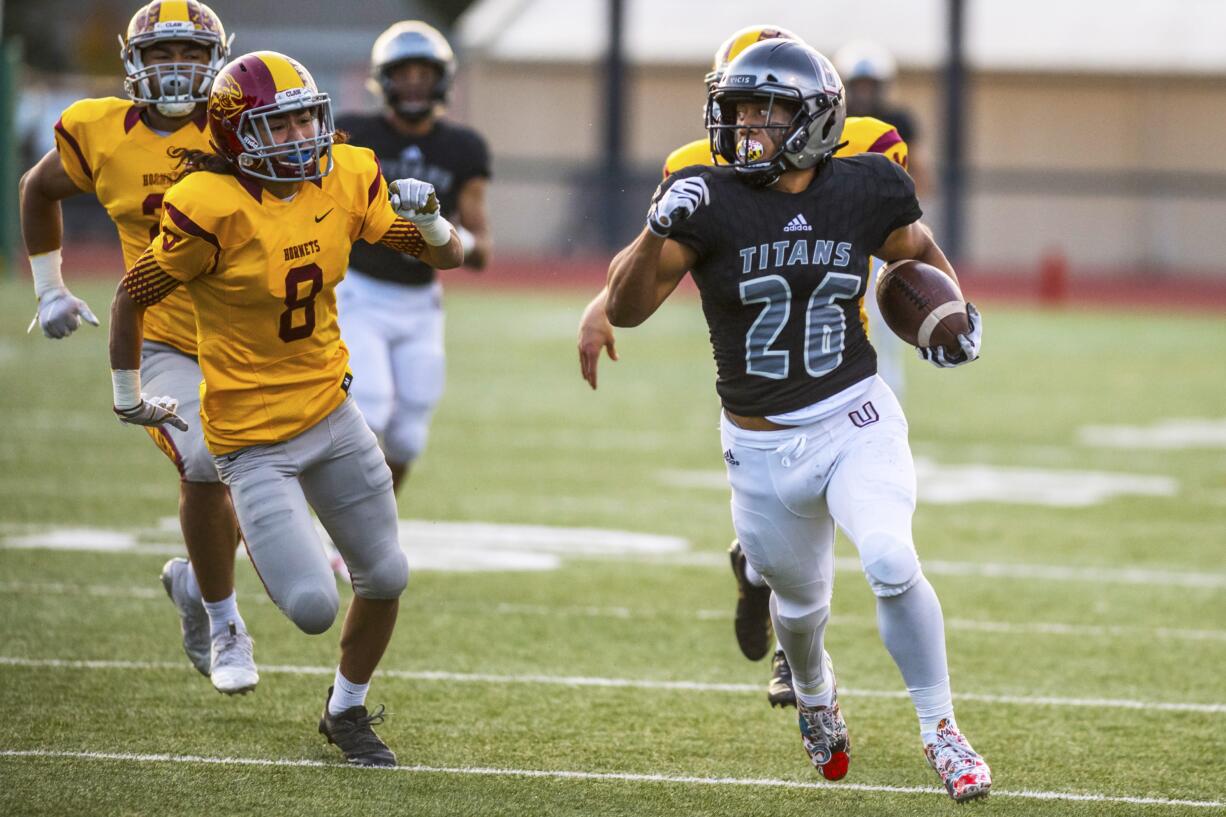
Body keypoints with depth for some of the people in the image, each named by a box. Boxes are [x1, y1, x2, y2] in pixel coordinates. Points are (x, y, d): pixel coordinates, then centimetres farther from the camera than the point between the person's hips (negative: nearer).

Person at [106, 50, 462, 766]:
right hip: (254, 435, -6)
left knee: (386, 577, 11)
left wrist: (429, 219, -18)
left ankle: (347, 711, 35)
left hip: (332, 410, 6)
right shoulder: (213, 206, -21)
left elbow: (447, 257, 5)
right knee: (313, 607, -12)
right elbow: (133, 296, -9)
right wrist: (128, 395, 1)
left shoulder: (346, 178, -4)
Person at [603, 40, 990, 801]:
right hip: (763, 448, 1)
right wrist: (662, 226, -32)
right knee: (801, 602, 20)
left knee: (891, 563, -25)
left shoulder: (865, 191, -7)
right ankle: (814, 690, 56)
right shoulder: (710, 201, -13)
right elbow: (626, 309, -17)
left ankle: (942, 731, -7)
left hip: (855, 422, -1)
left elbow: (916, 247, 16)